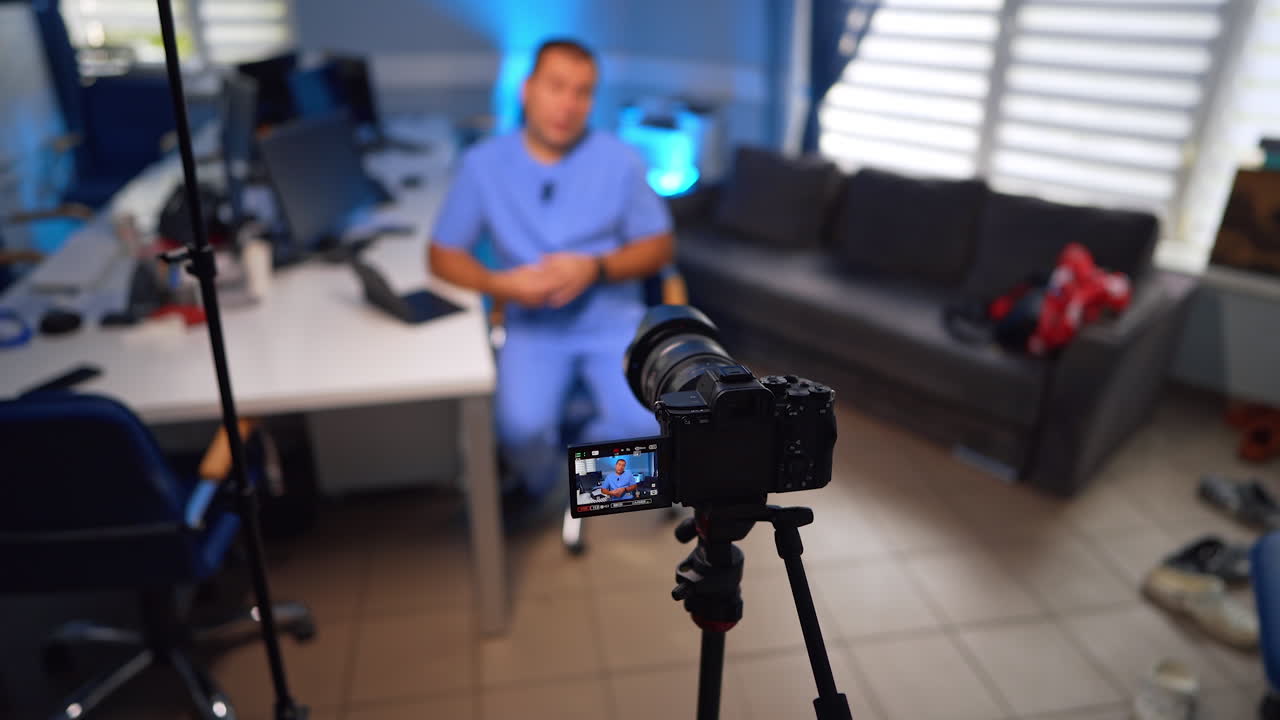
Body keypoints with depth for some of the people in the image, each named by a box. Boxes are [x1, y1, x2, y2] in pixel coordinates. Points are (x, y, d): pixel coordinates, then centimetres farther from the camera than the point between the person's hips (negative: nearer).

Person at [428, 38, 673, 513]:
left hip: (612, 319, 1)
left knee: (647, 426, -22)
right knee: (521, 429, -26)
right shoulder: (483, 164, -2)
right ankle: (538, 482, 13)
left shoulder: (619, 160, -2)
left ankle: (583, 451, 15)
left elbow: (659, 246, 1)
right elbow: (443, 255, 2)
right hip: (532, 325, 0)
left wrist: (595, 268, -17)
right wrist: (499, 284, -18)